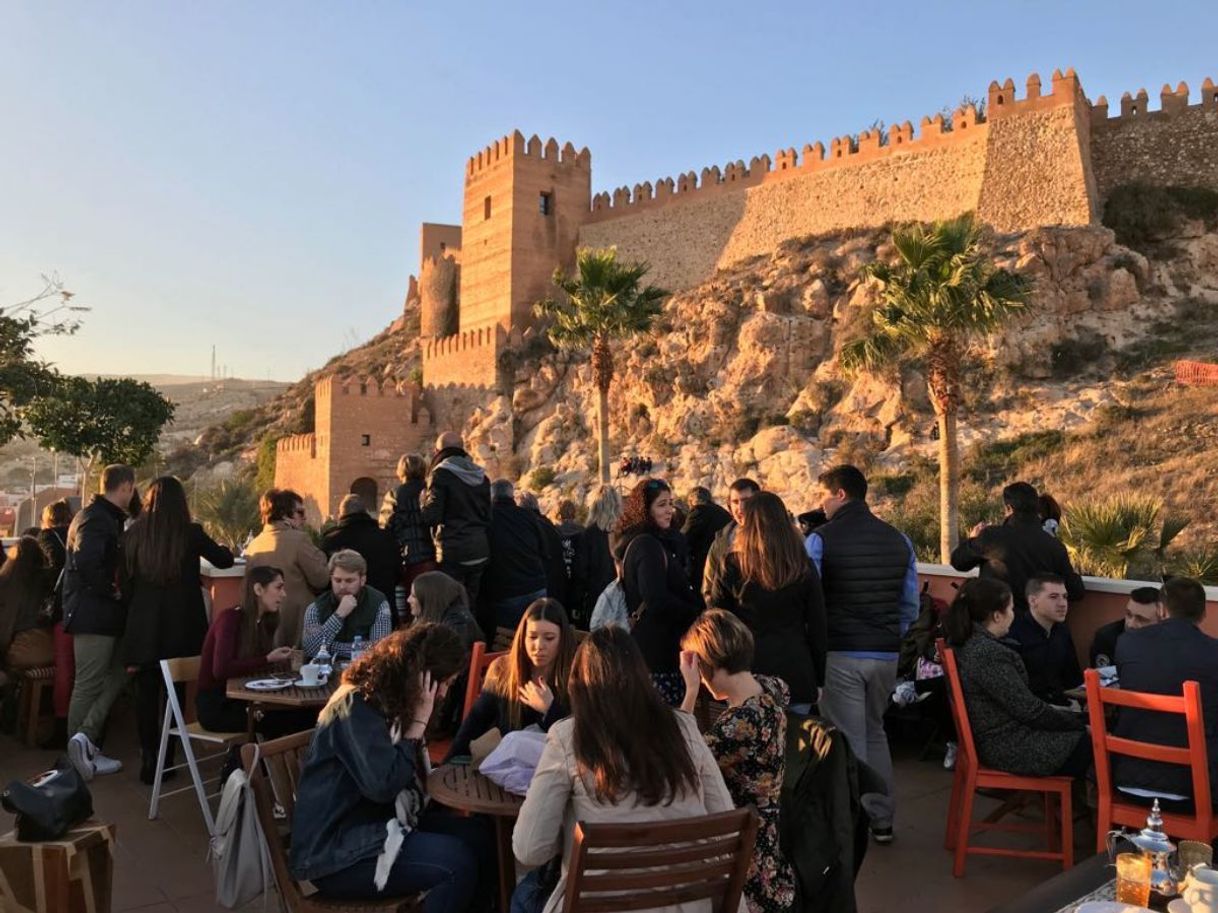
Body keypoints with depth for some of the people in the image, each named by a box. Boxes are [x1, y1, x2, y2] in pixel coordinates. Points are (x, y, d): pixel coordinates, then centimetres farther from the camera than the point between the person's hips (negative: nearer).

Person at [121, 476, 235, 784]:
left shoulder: (133, 534, -1)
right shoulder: (191, 533, -6)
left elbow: (124, 582, 4)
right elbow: (225, 561, 8)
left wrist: (135, 608, 16)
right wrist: (217, 547, 29)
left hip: (143, 626, 2)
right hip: (182, 627, -1)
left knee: (146, 693, 9)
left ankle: (148, 759, 14)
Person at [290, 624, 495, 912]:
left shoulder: (390, 701, 10)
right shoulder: (356, 707, -19)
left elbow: (412, 776, 11)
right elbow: (384, 786, -28)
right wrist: (418, 721, -19)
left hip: (377, 822, 9)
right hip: (336, 850, -9)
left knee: (477, 834, -2)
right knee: (457, 862, -24)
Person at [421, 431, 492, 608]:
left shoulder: (441, 474, -8)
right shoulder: (481, 476, 13)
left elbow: (431, 517, -14)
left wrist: (424, 498, 5)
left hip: (453, 553, -6)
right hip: (480, 551, 6)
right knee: (471, 604, 14)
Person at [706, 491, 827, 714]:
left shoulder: (732, 564, -5)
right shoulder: (803, 567, 0)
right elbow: (817, 626, 4)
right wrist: (818, 680, 12)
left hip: (747, 675, -1)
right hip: (797, 676, 1)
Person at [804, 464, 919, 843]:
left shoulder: (819, 541, -11)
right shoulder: (899, 540, 5)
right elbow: (911, 604, 8)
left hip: (840, 654, -5)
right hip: (886, 654, 5)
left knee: (849, 740, 5)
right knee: (875, 732, 21)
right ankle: (882, 820, 27)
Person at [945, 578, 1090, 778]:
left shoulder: (966, 643, 5)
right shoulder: (989, 654, -24)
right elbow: (1029, 710, -19)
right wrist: (1077, 722, -6)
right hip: (1009, 749, -9)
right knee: (1089, 745, -3)